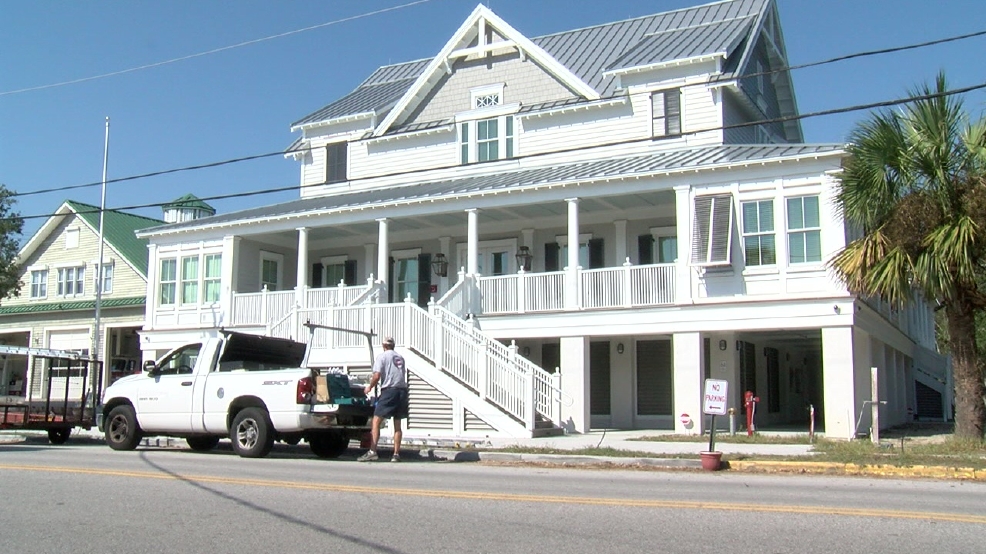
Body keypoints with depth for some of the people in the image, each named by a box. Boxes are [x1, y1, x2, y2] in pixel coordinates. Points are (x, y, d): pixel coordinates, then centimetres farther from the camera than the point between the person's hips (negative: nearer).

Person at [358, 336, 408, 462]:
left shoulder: (382, 357, 1)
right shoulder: (400, 358, 17)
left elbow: (377, 376, -8)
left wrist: (370, 387, 7)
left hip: (389, 390, -6)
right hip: (402, 390, 6)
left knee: (376, 421, -4)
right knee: (397, 424, 10)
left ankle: (372, 452, -14)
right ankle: (396, 454, 7)